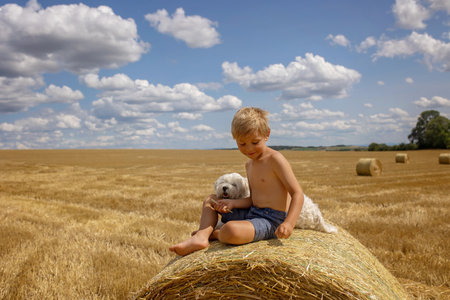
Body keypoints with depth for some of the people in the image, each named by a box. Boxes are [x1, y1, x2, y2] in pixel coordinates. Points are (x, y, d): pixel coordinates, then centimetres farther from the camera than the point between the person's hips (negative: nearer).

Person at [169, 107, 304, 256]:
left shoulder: (275, 159, -13)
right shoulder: (249, 165, 14)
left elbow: (297, 193, -17)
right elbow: (253, 199, 14)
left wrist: (288, 223, -31)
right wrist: (232, 203, -6)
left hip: (271, 221, -9)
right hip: (252, 213, 10)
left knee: (231, 230, -37)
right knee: (210, 200, 16)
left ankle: (213, 233, -2)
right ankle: (201, 237, -8)